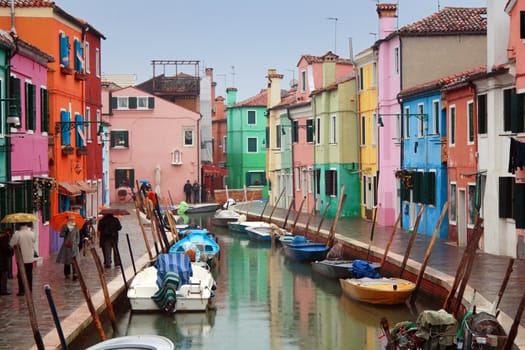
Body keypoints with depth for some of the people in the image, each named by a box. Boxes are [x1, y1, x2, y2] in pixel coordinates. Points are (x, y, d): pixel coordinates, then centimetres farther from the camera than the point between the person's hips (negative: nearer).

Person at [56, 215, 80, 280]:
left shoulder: (76, 227, 7)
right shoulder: (64, 226, 3)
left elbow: (78, 236, 11)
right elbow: (61, 235, -2)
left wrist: (77, 243, 0)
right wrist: (65, 232, -20)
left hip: (74, 245, 0)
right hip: (66, 245, 0)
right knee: (66, 260, 5)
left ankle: (75, 274, -19)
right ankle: (67, 274, 17)